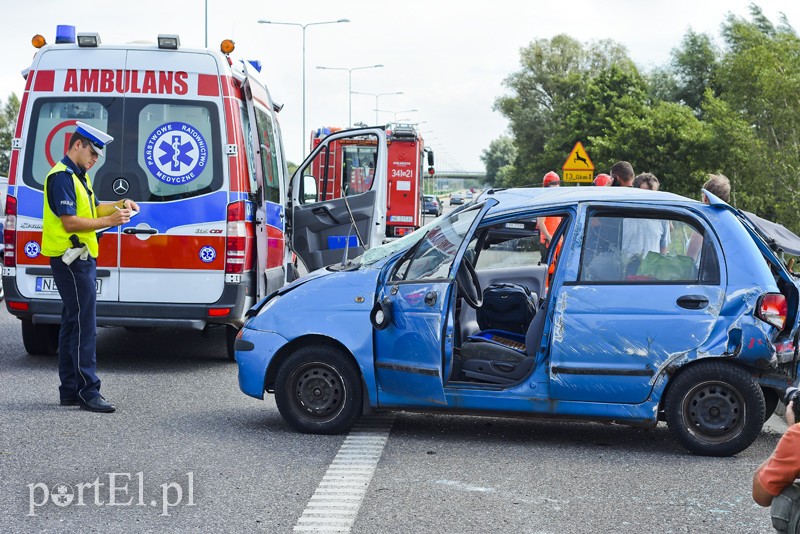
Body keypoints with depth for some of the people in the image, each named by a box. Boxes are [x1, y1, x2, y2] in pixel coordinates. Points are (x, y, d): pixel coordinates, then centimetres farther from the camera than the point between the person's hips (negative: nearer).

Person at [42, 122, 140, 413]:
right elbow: (70, 222, -20)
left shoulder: (78, 176, 18)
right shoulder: (62, 177, -14)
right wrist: (109, 221, -20)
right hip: (71, 260, -11)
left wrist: (120, 204, 8)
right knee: (83, 326, -11)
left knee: (73, 324, 12)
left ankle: (70, 390, 17)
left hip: (81, 258, 11)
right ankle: (87, 391, -10)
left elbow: (92, 209, 24)